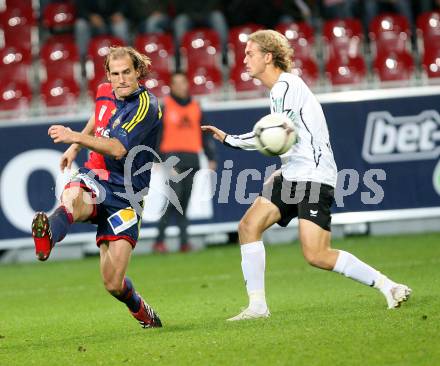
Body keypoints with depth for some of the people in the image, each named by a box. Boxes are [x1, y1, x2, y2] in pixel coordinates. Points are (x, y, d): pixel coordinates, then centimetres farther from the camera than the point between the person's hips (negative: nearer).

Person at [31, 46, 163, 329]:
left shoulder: (147, 105, -10)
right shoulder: (108, 95, 11)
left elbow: (118, 149, -24)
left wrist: (76, 137, -34)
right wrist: (75, 146, 35)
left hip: (125, 195, -4)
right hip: (95, 181, 5)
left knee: (114, 282, -10)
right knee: (73, 198, -38)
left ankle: (143, 313, 24)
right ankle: (48, 235, -71)